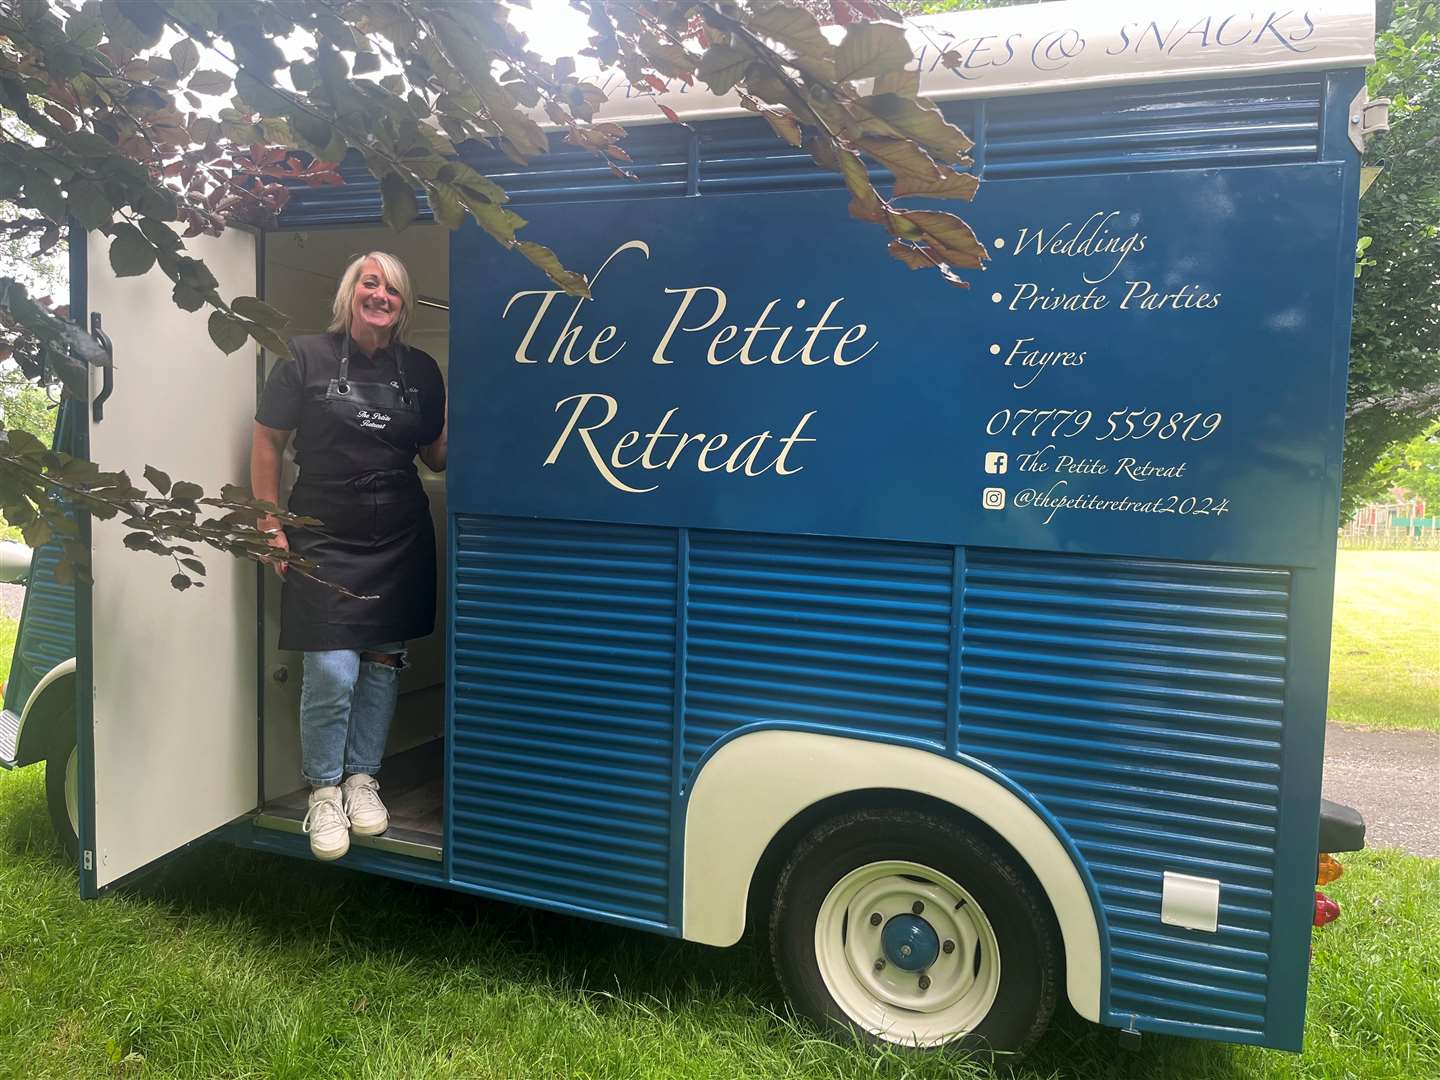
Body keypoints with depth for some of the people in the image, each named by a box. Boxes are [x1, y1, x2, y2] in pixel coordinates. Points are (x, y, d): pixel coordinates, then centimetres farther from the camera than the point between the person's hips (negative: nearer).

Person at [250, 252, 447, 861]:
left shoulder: (421, 371, 7)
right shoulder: (308, 358, -2)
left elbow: (438, 457, 12)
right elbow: (267, 443, 1)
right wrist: (272, 526, -2)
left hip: (400, 543, 4)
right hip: (324, 542, -3)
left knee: (383, 663, 10)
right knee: (332, 672, -8)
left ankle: (362, 777, 27)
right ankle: (323, 789, 13)